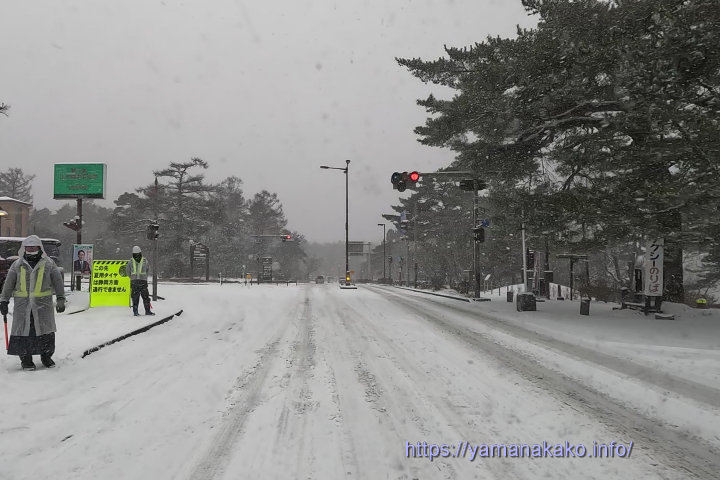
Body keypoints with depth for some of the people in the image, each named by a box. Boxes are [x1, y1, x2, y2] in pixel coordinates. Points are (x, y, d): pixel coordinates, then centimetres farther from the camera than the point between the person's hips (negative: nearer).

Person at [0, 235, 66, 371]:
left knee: (46, 331, 4)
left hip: (43, 305, -1)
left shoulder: (48, 264, 4)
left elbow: (58, 282, 7)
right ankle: (25, 358, 12)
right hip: (22, 305, 1)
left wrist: (61, 300, 3)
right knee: (23, 330, 1)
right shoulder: (17, 265, 7)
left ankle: (46, 356, 18)